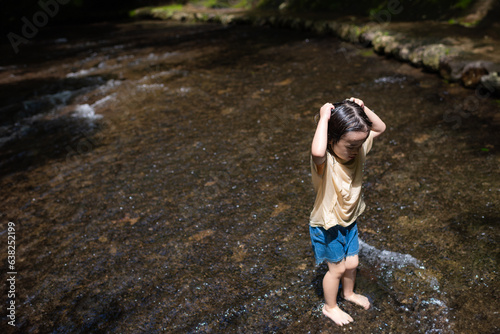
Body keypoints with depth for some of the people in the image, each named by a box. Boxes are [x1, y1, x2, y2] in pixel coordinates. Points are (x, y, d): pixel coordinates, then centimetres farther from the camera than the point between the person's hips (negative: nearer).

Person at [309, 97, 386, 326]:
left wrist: (362, 109, -16)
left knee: (351, 263, 24)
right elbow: (317, 152, -61)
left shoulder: (356, 148, -12)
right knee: (337, 268, 12)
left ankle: (349, 293, 55)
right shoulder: (325, 161, -34)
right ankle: (330, 307, 40)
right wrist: (324, 118, -48)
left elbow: (380, 128, 0)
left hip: (349, 221, 7)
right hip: (328, 227, -6)